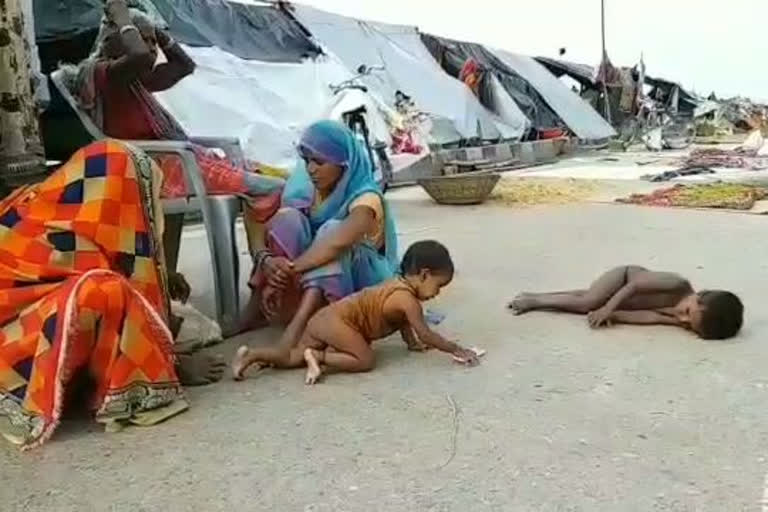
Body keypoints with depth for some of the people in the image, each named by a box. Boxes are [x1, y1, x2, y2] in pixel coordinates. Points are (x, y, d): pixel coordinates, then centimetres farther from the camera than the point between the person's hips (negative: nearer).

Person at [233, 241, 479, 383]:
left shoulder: (399, 284, 15)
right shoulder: (408, 299, -13)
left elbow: (402, 322, 30)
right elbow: (425, 334, -10)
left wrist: (412, 343, 32)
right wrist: (456, 349, -3)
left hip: (326, 317, 10)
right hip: (337, 321, -10)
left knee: (294, 357, 12)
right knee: (365, 360, -13)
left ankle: (252, 354, 3)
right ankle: (317, 356, -14)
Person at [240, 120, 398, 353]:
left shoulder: (366, 198, -22)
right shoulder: (303, 188, -5)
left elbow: (337, 243, -41)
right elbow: (277, 234, -11)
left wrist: (289, 270, -40)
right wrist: (266, 261, -33)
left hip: (359, 284, -4)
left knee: (331, 230, -33)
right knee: (288, 219, -21)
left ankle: (297, 324, -47)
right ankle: (256, 310, -25)